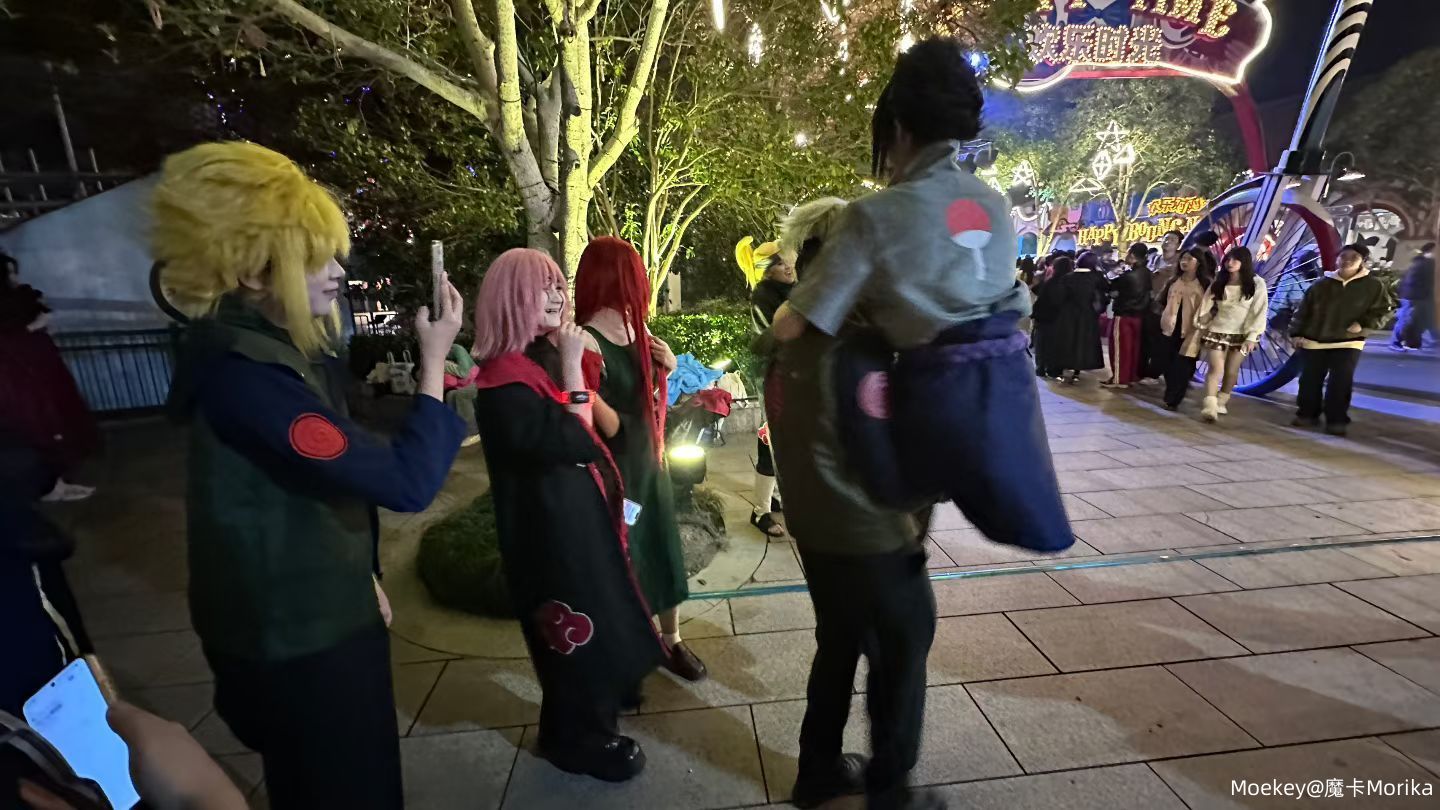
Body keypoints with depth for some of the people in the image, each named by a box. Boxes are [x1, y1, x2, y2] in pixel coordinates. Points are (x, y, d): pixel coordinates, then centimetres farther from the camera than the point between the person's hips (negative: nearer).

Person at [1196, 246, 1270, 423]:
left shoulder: (1257, 283, -3)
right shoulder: (1218, 282, 4)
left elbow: (1259, 312, -6)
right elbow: (1207, 305, 6)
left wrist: (1251, 336, -11)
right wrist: (1201, 325, 1)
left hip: (1241, 334, 0)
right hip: (1217, 331, 0)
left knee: (1231, 371, 7)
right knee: (1216, 369, -10)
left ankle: (1222, 402, 22)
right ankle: (1210, 406, -17)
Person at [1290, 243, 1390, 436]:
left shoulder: (1373, 285, 2)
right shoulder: (1323, 284, 3)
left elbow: (1382, 310, 6)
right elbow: (1304, 310, 6)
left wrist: (1364, 324, -12)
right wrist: (1297, 333, 1)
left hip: (1347, 343, -1)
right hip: (1313, 341, 2)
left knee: (1340, 384, -5)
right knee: (1309, 381, 6)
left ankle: (1337, 421, 3)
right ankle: (1307, 414, 18)